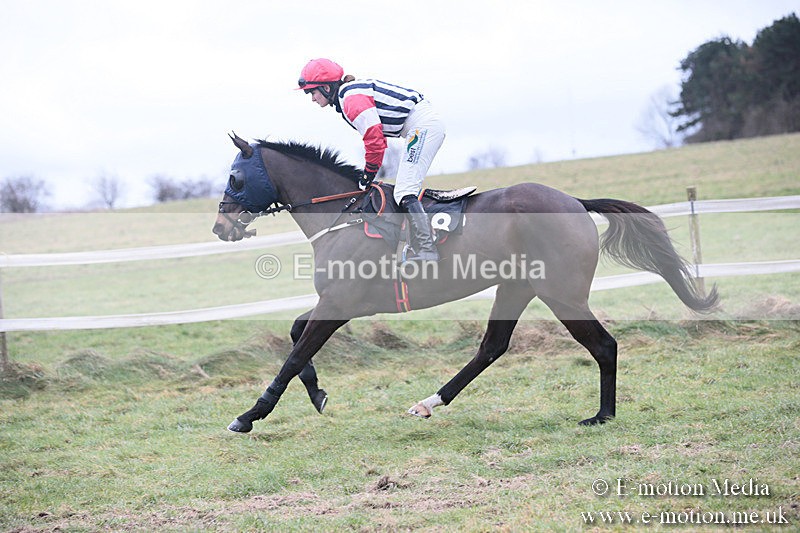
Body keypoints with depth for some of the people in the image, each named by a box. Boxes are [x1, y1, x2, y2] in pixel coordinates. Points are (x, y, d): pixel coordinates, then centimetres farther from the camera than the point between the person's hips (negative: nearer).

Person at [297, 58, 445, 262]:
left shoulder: (351, 99, -15)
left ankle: (427, 251, -24)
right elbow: (377, 138, 25)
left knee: (404, 192, -17)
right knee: (406, 190, 14)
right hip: (428, 124, 11)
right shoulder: (352, 94, 18)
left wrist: (369, 174, -6)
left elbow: (375, 139, -19)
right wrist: (370, 172, 20)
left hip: (423, 125, -11)